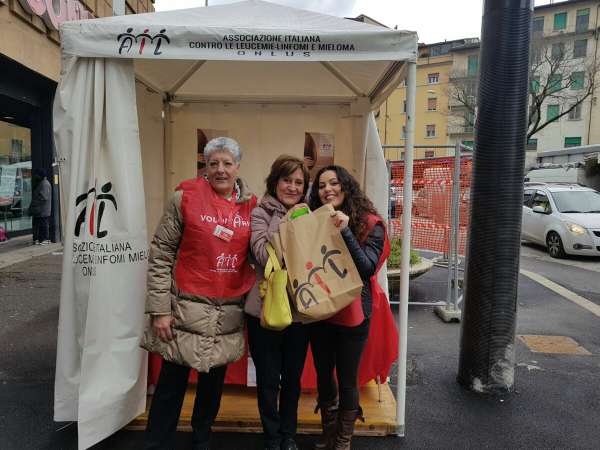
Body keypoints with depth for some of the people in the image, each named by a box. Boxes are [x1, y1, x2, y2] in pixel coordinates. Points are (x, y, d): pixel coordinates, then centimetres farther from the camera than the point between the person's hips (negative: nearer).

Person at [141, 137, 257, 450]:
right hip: (187, 309, -3)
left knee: (214, 381, 18)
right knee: (172, 383, 7)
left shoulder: (251, 205, 3)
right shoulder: (186, 197, -7)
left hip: (230, 313, 4)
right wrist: (159, 309, -9)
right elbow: (160, 254, -6)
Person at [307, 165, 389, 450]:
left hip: (352, 313, -4)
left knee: (347, 379, 9)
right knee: (323, 374, 17)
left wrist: (345, 231, -26)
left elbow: (368, 268, -18)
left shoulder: (369, 224, -8)